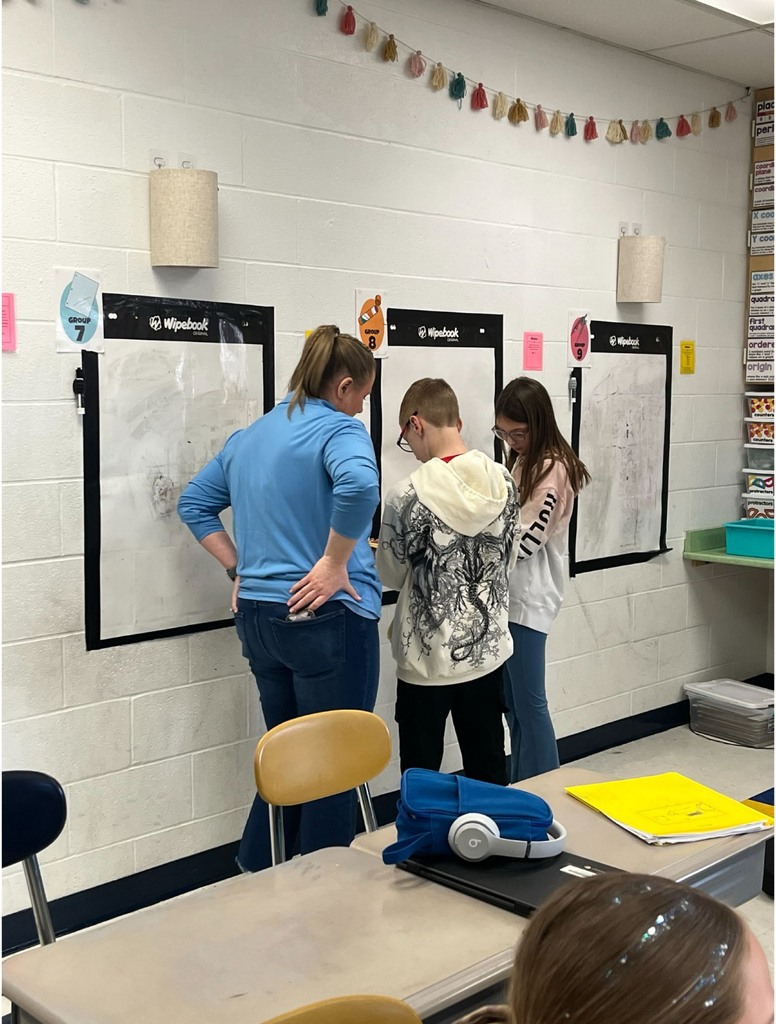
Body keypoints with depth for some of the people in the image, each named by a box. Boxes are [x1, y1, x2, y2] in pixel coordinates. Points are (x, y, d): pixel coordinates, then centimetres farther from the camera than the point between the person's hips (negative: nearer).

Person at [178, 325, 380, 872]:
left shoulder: (247, 437, 13)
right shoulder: (339, 429, -11)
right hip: (327, 620, -8)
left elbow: (195, 503, 20)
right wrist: (334, 564, -21)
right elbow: (360, 485, -32)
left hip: (257, 616, 8)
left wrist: (241, 567, 14)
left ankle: (254, 877, 30)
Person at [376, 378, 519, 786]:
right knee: (488, 770, 18)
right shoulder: (503, 481, -5)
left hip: (428, 660, -4)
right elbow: (505, 560, 7)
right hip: (488, 650, 5)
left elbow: (392, 576, -5)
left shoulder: (407, 496, -19)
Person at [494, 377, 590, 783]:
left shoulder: (553, 469, -14)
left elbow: (524, 540, -18)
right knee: (512, 702, 14)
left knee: (529, 703, -3)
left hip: (529, 599, -9)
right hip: (509, 594, 9)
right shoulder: (522, 461, 14)